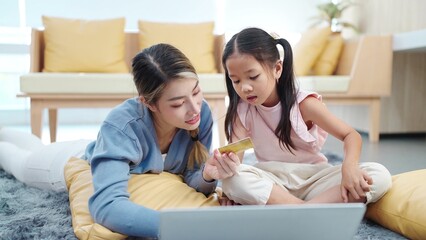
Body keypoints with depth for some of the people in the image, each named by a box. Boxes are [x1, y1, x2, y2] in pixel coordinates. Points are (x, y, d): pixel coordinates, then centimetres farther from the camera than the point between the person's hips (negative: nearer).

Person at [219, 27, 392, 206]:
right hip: (270, 182, 0)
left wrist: (350, 166, -28)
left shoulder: (303, 103, -10)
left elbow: (351, 135, -7)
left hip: (312, 178, 0)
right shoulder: (242, 110, -5)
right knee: (233, 180, -33)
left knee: (379, 175, -23)